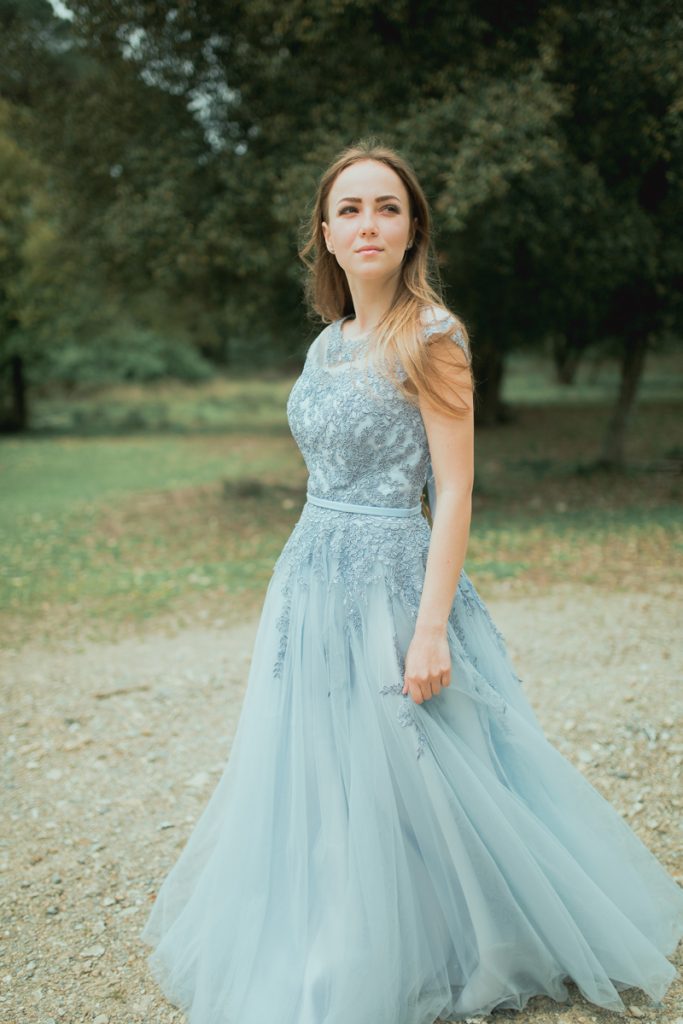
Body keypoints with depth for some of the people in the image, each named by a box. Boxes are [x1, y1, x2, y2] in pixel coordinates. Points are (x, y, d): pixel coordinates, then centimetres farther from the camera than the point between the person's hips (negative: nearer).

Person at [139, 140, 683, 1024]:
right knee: (308, 782, 15)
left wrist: (431, 626, -19)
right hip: (311, 578, 8)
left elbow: (454, 492, -14)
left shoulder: (430, 337, -11)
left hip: (392, 581, -7)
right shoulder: (328, 342, 11)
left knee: (403, 783, 2)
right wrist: (303, 587, 17)